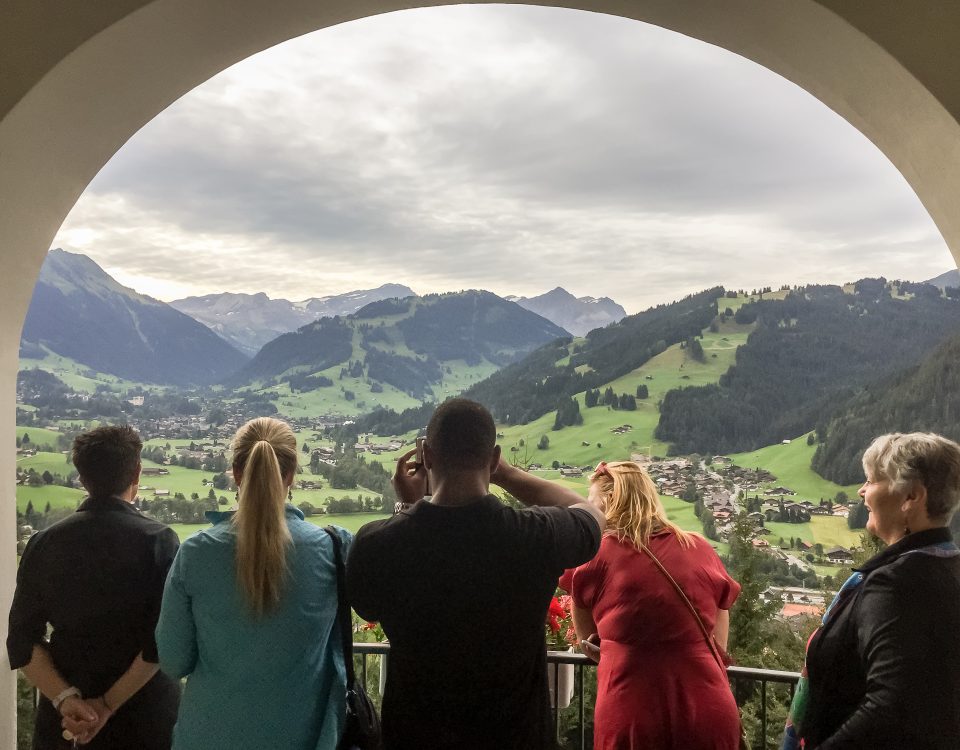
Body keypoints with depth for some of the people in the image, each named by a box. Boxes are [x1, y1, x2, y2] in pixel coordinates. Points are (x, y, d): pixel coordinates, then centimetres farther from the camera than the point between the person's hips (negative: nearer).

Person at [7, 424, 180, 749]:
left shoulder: (44, 543, -4)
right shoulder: (159, 541, -14)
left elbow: (23, 640, -6)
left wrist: (65, 698, -12)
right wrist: (109, 704, -14)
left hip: (65, 714, 3)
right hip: (145, 712, -2)